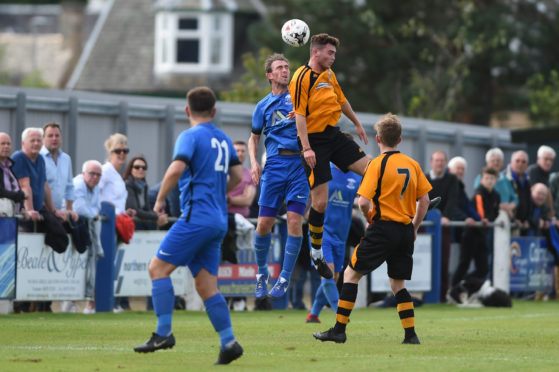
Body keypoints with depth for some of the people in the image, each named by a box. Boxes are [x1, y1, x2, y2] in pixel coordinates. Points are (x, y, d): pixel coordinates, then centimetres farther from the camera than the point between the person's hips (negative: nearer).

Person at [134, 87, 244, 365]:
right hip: (218, 221, 8)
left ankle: (164, 333, -13)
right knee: (206, 285, 7)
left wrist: (160, 199, -9)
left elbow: (176, 168, -21)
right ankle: (229, 342, -2)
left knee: (158, 267, -5)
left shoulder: (190, 136, -6)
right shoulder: (223, 139, 17)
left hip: (197, 215, -8)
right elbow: (236, 176, 22)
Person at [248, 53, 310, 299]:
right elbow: (254, 137, 22)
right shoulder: (263, 105, 14)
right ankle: (261, 272, 19)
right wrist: (254, 162, 5)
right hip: (274, 163, 1)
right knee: (264, 223, -3)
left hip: (300, 162, -1)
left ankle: (285, 278, 1)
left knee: (295, 221, -9)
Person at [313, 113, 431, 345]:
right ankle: (411, 334, 4)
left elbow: (364, 201, -16)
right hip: (406, 230, 6)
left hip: (383, 229, -6)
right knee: (397, 284, 15)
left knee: (351, 274, 4)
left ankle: (339, 329, 0)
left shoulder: (378, 164, -8)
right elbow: (424, 200, 11)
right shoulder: (412, 164, 8)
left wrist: (369, 219, 3)